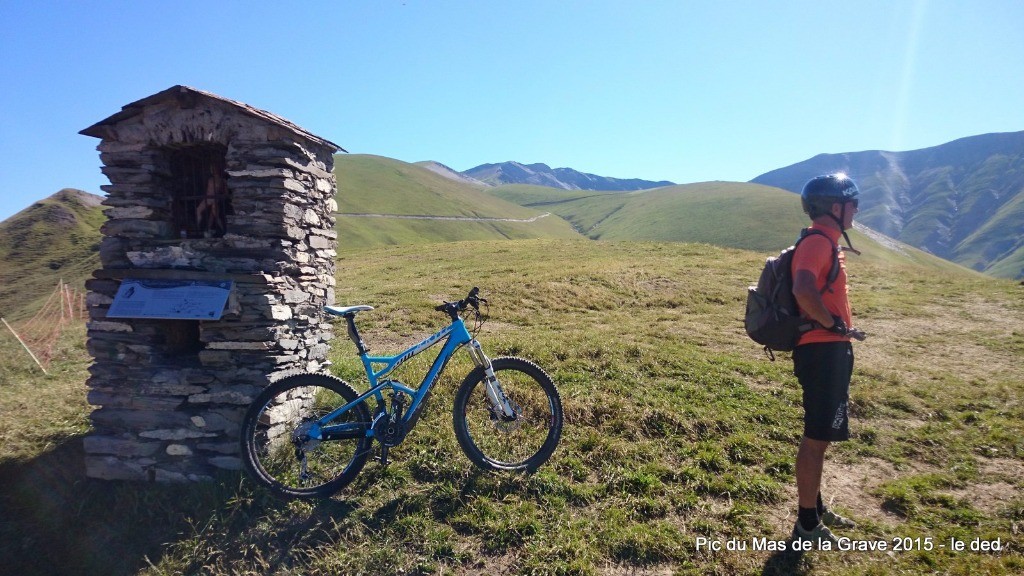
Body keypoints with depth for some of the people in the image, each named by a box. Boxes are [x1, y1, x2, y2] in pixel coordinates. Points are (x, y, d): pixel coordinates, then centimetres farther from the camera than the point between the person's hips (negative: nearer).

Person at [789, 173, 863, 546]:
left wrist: (840, 326, 15)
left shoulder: (827, 242, 15)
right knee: (817, 438, -2)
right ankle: (807, 526, 10)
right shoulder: (818, 242, -17)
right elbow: (803, 290, -35)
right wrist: (833, 324, -20)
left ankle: (815, 508, 34)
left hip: (831, 351, 10)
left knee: (821, 435, 19)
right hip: (823, 351, -10)